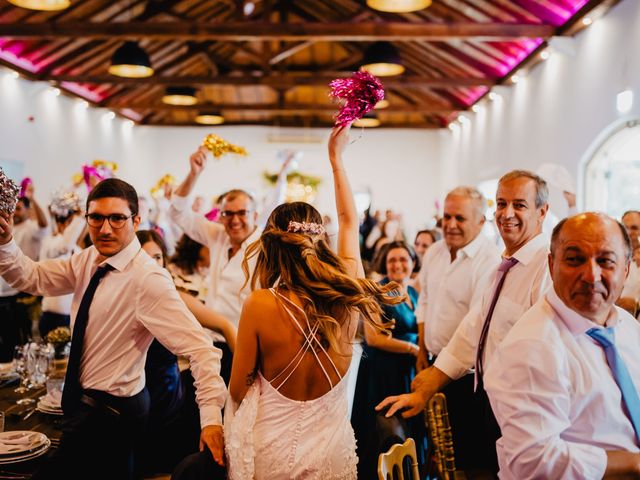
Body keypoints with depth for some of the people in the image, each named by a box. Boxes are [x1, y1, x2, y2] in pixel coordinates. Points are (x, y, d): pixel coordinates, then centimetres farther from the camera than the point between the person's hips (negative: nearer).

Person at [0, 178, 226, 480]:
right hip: (82, 398, 8)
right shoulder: (89, 260, 0)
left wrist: (211, 417, -37)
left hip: (111, 413, -8)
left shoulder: (148, 280, -26)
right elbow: (33, 277, 2)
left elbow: (199, 348, -31)